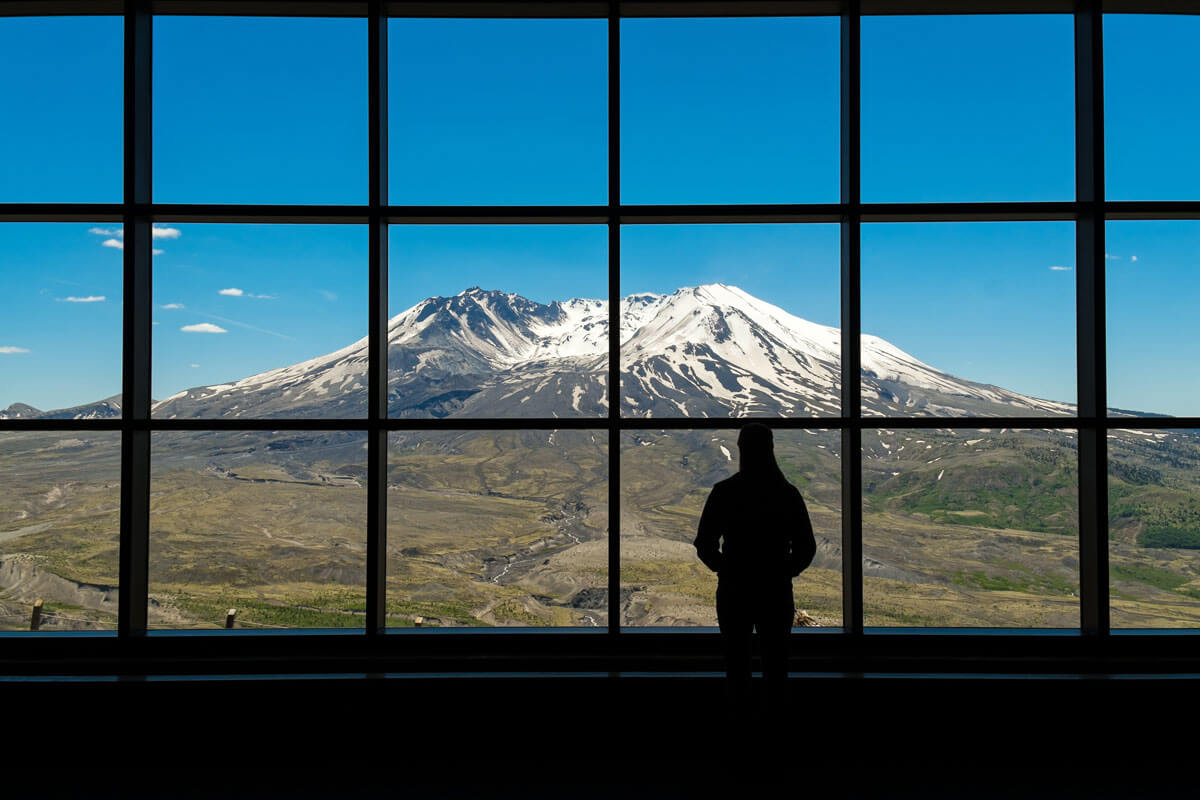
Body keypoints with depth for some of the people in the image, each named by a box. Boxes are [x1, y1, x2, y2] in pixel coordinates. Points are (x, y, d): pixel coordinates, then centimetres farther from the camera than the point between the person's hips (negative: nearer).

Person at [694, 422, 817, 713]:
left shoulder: (723, 492, -7)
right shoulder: (788, 493, -3)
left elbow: (705, 546, -5)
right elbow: (806, 548, -1)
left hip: (733, 591, -1)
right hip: (776, 591, 1)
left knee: (737, 665, 9)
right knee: (775, 662, 11)